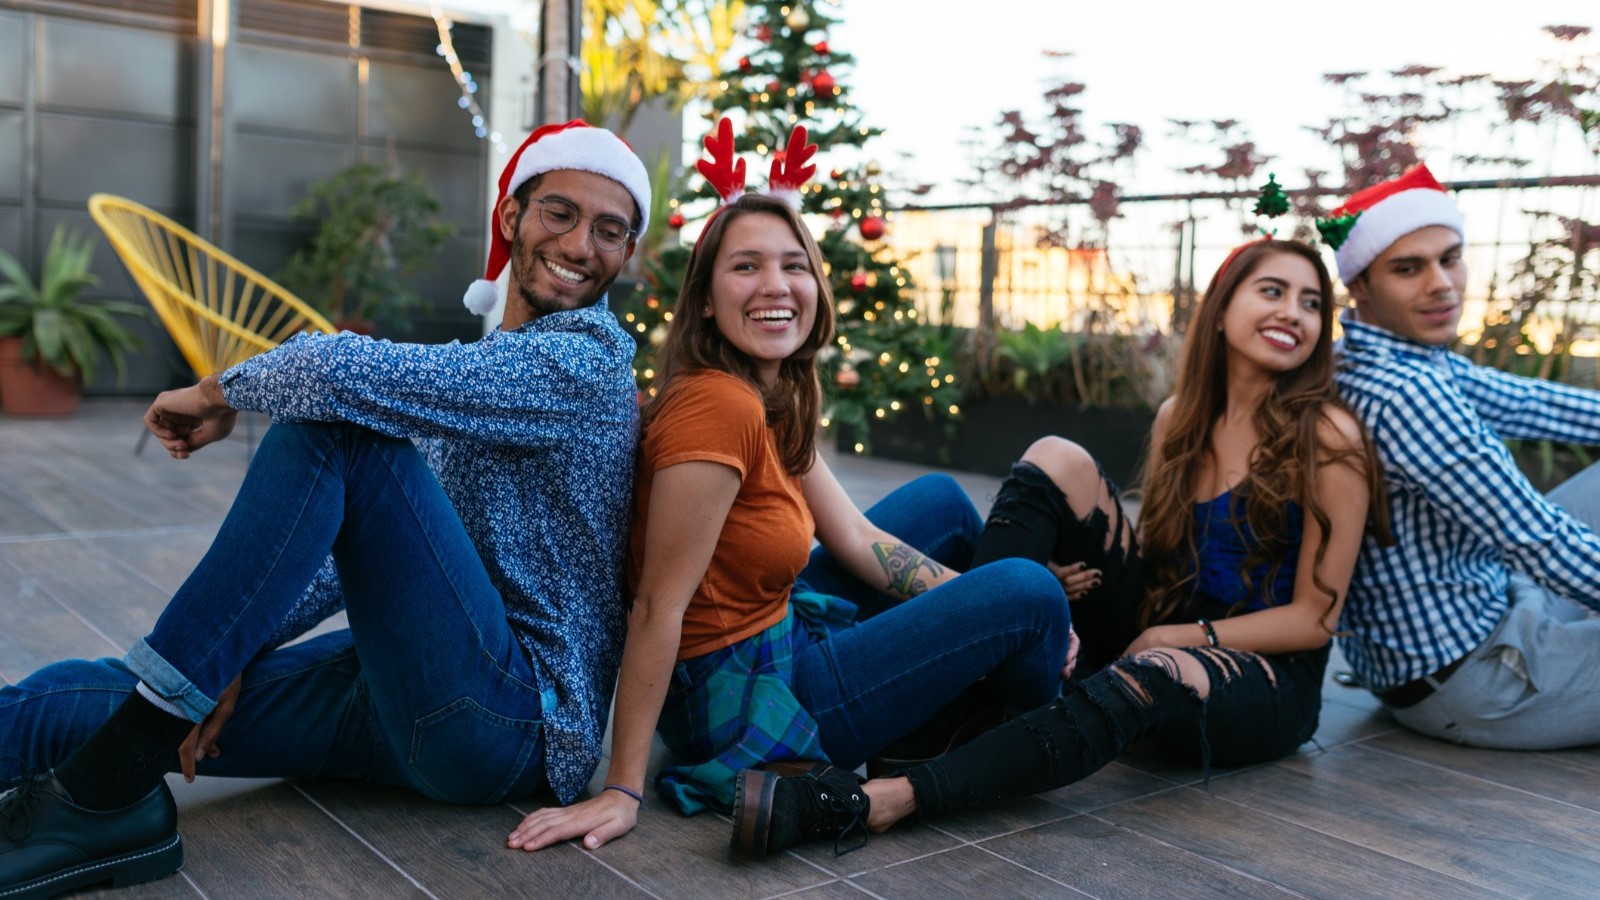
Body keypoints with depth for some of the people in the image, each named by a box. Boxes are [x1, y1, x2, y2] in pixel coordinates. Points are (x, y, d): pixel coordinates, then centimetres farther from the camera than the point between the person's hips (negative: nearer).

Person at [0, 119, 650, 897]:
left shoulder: (584, 360, -12)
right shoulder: (490, 363, 18)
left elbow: (348, 373, -24)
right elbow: (367, 539, 16)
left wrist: (219, 393, -3)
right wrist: (234, 650, 2)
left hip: (519, 722, -8)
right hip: (410, 696, 8)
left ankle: (105, 796, -23)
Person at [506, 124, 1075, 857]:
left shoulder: (778, 404, 4)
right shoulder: (717, 405, -27)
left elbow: (856, 537, 5)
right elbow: (658, 607, -28)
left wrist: (1005, 607, 0)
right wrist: (622, 791, -26)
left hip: (776, 631, 10)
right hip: (738, 697, -10)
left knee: (942, 500, 20)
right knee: (1028, 592, -8)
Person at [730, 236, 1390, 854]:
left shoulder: (1327, 437, -8)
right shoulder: (1180, 417, 6)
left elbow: (1314, 617, -9)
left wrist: (1185, 636, -17)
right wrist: (1083, 572, -7)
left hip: (1271, 681, -5)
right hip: (1157, 636, 5)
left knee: (1150, 675, -42)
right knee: (1058, 461, -13)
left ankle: (890, 798, -52)